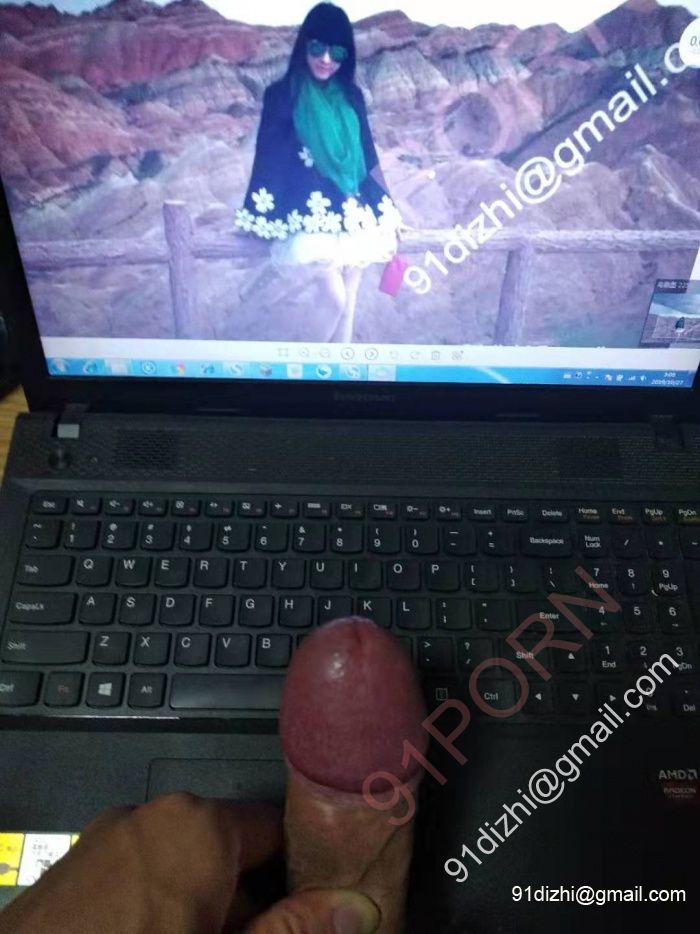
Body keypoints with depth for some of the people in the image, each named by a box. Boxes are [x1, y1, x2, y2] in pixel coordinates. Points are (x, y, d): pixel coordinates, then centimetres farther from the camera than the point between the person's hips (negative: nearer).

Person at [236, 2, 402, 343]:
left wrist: (387, 209, 14)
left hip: (349, 199, 4)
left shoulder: (351, 96, 14)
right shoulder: (282, 94, 3)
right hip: (305, 203, -4)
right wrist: (264, 213, -1)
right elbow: (269, 157, 2)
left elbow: (368, 156, 17)